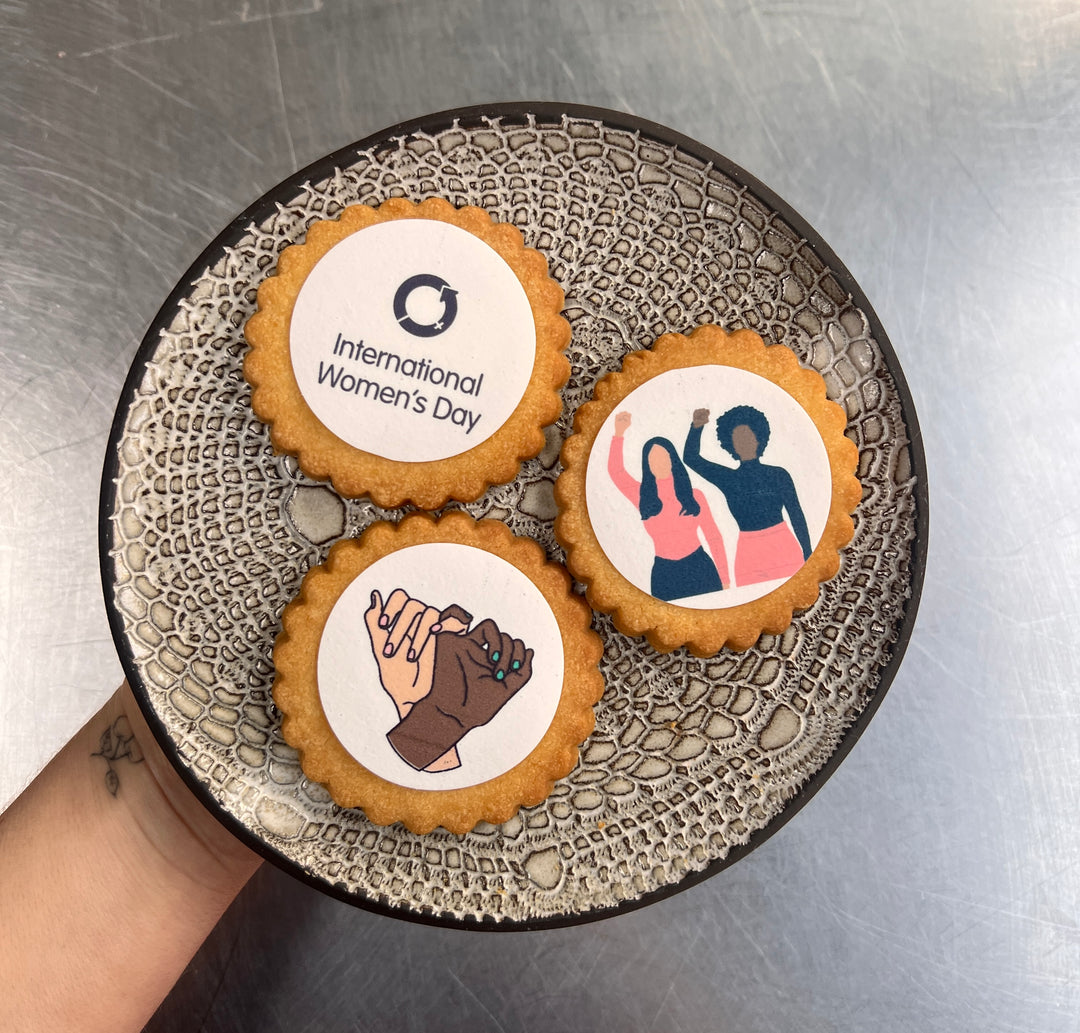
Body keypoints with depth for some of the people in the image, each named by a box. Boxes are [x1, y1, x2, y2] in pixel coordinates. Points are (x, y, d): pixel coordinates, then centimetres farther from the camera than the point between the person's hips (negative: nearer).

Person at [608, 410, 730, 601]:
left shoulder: (694, 496, 5)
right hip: (664, 574, 0)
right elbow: (615, 471, -11)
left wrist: (725, 578, 3)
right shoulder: (642, 496, 4)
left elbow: (713, 537, 6)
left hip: (700, 568, 0)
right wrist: (619, 433, -19)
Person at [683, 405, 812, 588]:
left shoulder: (779, 475, 5)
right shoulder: (727, 478, 8)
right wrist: (696, 427, -17)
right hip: (748, 558, 1)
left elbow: (797, 517, 6)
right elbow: (690, 458, -2)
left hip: (784, 551, -1)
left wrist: (809, 557, 3)